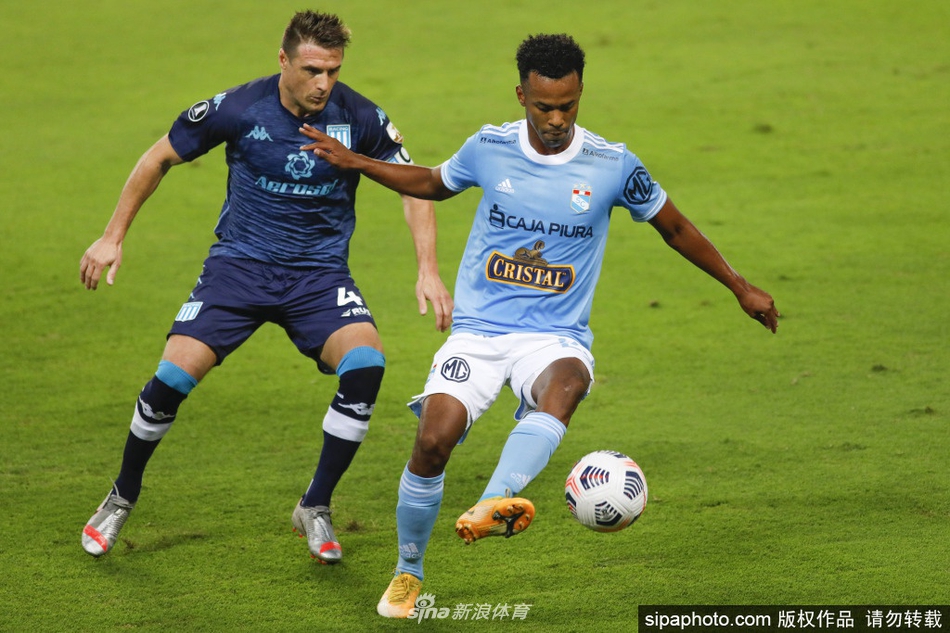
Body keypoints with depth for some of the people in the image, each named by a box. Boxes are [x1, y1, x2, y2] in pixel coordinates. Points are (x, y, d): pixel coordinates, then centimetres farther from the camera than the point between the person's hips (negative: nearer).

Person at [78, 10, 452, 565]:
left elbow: (414, 186, 2)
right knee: (174, 376, -16)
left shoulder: (360, 118, -11)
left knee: (366, 365, -25)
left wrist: (429, 270, -10)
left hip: (320, 273, 1)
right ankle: (122, 498, 13)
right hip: (240, 263, -1)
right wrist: (113, 237, 4)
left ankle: (315, 508, -5)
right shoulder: (237, 109, -13)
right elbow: (160, 158, 2)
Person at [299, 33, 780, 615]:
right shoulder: (489, 148, 1)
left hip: (556, 336, -1)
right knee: (432, 441, -19)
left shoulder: (613, 166, -3)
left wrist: (740, 287, 17)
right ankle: (407, 575, 5)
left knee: (565, 384, -38)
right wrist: (354, 162, 17)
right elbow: (434, 184, 24)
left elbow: (675, 228, 13)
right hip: (478, 331, 1)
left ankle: (491, 506, -61)